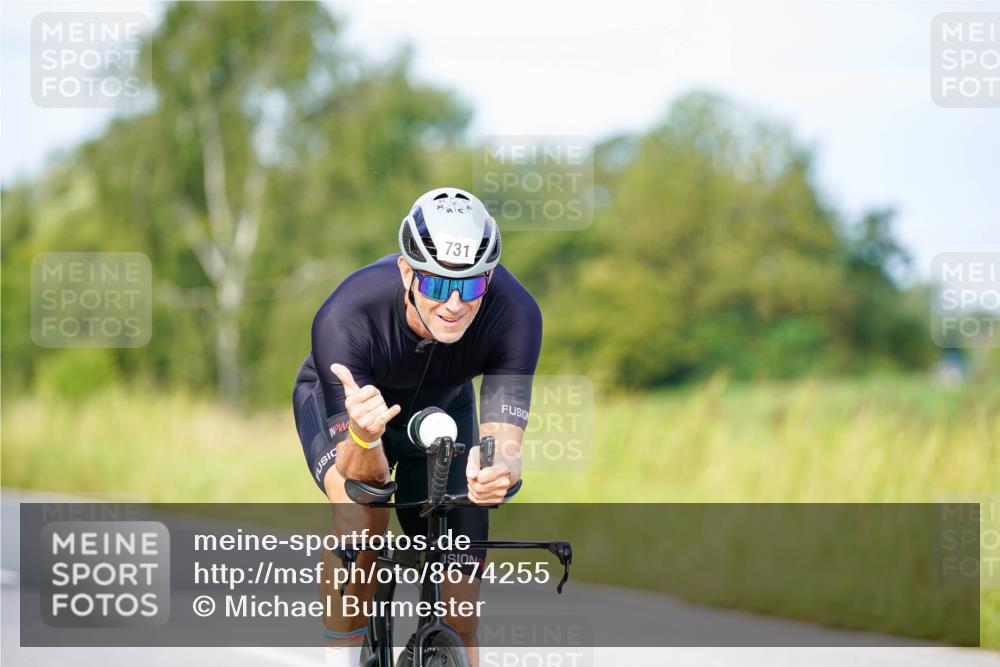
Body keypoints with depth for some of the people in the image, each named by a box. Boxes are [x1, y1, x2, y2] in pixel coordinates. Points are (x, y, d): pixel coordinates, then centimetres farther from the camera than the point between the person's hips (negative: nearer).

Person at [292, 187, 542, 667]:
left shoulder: (515, 314, -35)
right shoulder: (344, 318, -40)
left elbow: (506, 445, -37)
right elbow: (364, 477, -39)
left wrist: (497, 474, -61)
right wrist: (363, 436, -63)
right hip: (341, 397, -2)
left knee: (458, 619, -6)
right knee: (362, 512, -35)